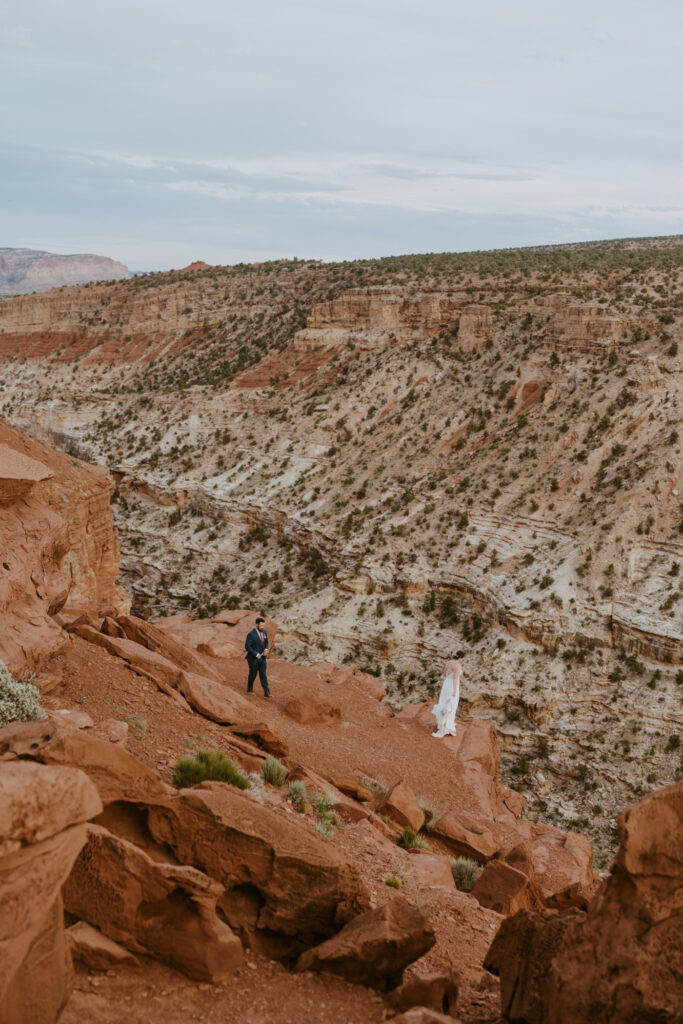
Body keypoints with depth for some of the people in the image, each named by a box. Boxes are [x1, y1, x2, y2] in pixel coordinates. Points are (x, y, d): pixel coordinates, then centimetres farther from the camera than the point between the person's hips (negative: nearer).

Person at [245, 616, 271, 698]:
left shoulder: (264, 632, 0)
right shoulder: (251, 634, -21)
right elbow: (247, 646, -19)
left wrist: (266, 649, -7)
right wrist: (256, 654, -22)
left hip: (262, 657, 5)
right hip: (253, 658, -5)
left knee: (263, 674, 1)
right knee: (253, 674, 11)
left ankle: (266, 692, -1)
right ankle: (249, 689, 32)